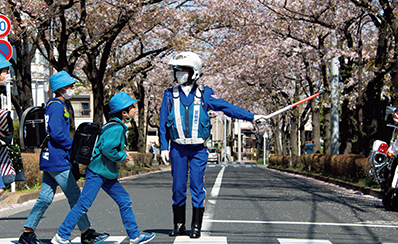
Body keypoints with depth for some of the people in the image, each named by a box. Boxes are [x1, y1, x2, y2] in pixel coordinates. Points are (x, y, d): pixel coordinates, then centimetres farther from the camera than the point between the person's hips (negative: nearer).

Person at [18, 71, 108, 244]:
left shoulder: (53, 105, 18)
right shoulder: (57, 105, -13)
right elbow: (57, 133, -22)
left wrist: (72, 146, 18)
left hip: (49, 159, 10)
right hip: (57, 160, -10)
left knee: (45, 198, 11)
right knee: (75, 196, -2)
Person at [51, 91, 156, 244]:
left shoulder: (118, 127, 14)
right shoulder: (116, 128, -17)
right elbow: (107, 149, -27)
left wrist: (121, 156, 11)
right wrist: (122, 157, -13)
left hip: (107, 174, 10)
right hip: (97, 172, -10)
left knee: (124, 200, 9)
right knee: (84, 204, -7)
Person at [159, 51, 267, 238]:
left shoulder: (204, 94, 0)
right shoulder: (170, 95, 4)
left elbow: (226, 107, -2)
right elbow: (163, 123, 7)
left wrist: (251, 117, -8)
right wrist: (164, 147, 2)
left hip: (198, 149, -1)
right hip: (178, 148, 1)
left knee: (197, 186, 0)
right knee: (178, 187, 5)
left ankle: (196, 226, 11)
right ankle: (179, 225, 19)